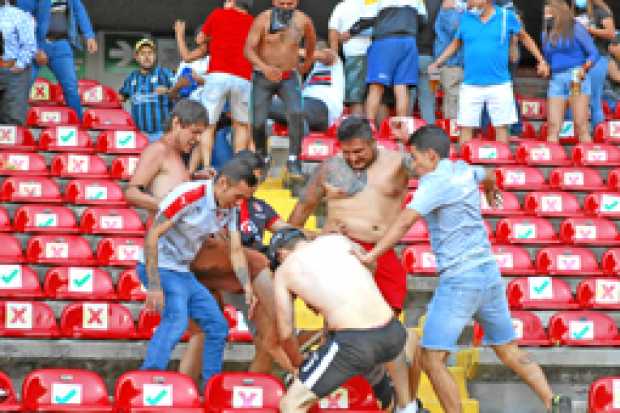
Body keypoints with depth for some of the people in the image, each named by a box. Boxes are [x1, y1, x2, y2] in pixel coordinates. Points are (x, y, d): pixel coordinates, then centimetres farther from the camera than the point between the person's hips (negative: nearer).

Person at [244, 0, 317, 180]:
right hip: (263, 77, -1)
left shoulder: (303, 21, -5)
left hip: (289, 77, 1)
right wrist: (264, 67, -34)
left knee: (296, 114, -23)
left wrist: (307, 62, 29)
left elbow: (311, 40, 18)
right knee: (257, 121, -6)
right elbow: (249, 49, -18)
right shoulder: (263, 20, -13)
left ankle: (293, 161, -19)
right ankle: (263, 159, 19)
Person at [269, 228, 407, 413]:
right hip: (393, 334, 5)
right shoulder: (337, 240, 18)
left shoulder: (283, 273, 11)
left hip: (353, 342, -5)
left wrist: (299, 364, 33)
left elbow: (286, 334, 14)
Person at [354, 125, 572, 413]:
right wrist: (491, 190, 61)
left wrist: (371, 256, -26)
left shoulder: (435, 181, -10)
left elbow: (404, 222, -23)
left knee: (432, 359, -7)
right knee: (509, 351, 17)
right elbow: (487, 176, 38)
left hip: (459, 279, -9)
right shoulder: (464, 170, 13)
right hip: (490, 273, 9)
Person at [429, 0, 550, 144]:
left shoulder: (506, 16, 1)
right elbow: (456, 44, 18)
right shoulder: (465, 19, 5)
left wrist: (541, 61, 11)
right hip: (471, 85, 1)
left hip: (499, 84, -1)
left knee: (501, 127, 4)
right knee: (465, 127, 0)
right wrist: (437, 63, 12)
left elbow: (525, 38, 13)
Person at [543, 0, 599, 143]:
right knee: (553, 126, -2)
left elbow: (594, 53, -1)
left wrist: (584, 68, -17)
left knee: (581, 124, -8)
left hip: (576, 78, -5)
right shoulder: (546, 35, 15)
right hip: (556, 80, 5)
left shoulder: (575, 29, 0)